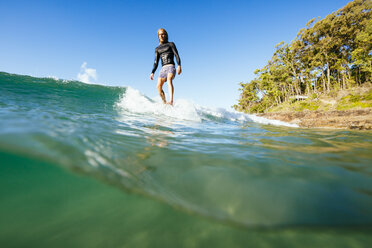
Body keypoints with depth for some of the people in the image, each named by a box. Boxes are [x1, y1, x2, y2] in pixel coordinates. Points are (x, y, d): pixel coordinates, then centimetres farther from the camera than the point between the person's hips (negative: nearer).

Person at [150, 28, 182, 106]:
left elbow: (177, 55, 2)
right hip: (163, 68, 4)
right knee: (159, 86, -14)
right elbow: (156, 62, 18)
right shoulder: (157, 49, 23)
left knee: (169, 80, -32)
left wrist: (179, 65, -16)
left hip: (171, 67, -4)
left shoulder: (171, 44, 14)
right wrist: (152, 73, 4)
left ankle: (171, 101, -47)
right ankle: (164, 103, -5)